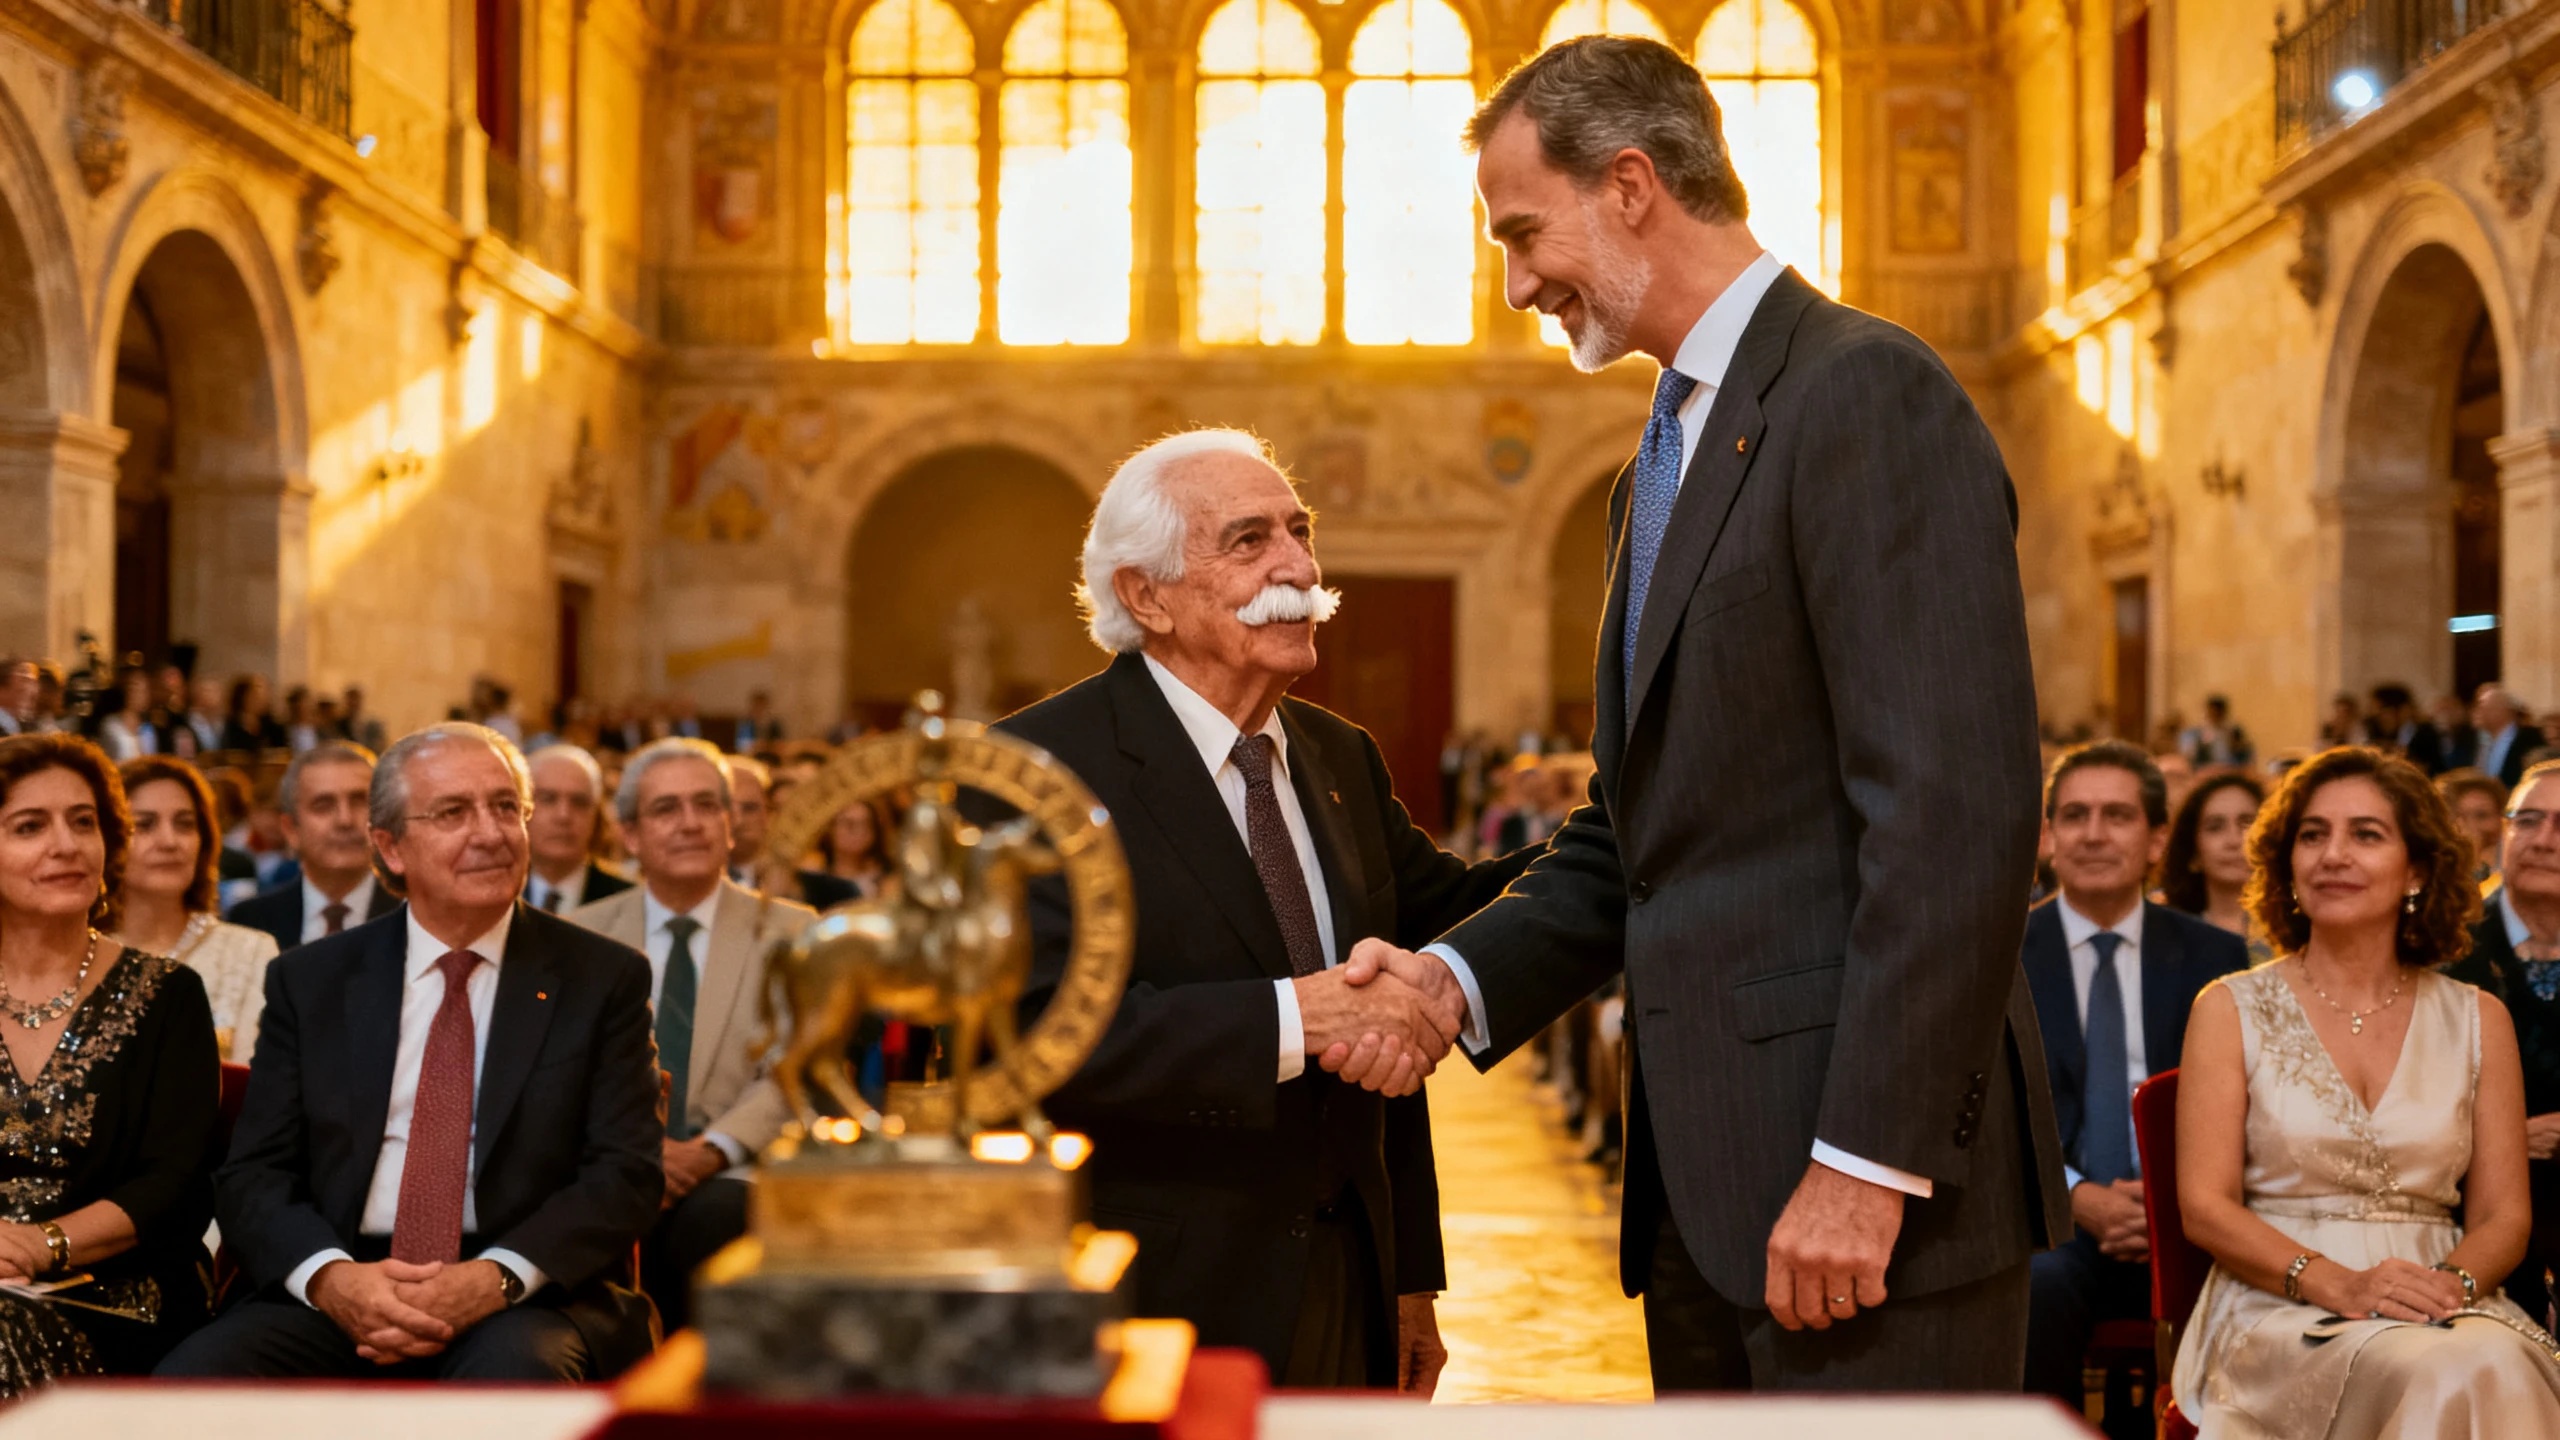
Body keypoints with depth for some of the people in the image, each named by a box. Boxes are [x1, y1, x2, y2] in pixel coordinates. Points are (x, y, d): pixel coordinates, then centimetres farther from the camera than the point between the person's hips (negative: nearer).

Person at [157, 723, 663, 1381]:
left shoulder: (604, 978, 7)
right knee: (187, 1379, -25)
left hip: (525, 1305, -2)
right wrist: (330, 1277, -15)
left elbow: (626, 1175, -1)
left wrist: (496, 1278, -18)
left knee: (517, 1370, -37)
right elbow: (252, 1174, 7)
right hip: (332, 1302, 3)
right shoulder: (309, 981, 12)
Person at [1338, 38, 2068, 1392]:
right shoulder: (1661, 466, 20)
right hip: (1704, 1188, 9)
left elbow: (1952, 811, -19)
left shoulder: (1865, 392, -10)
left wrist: (1866, 1162, -21)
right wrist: (1460, 975, 4)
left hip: (1868, 1181, -9)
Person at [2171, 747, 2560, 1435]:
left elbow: (2504, 1214, 10)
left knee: (2497, 1370, -35)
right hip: (2279, 1308, -2)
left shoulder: (2478, 1019, 13)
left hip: (2443, 1299, 3)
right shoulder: (2232, 1009, 6)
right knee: (2440, 1379, -35)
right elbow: (2205, 1206, -1)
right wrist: (2336, 1282, -17)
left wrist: (2454, 1281, -13)